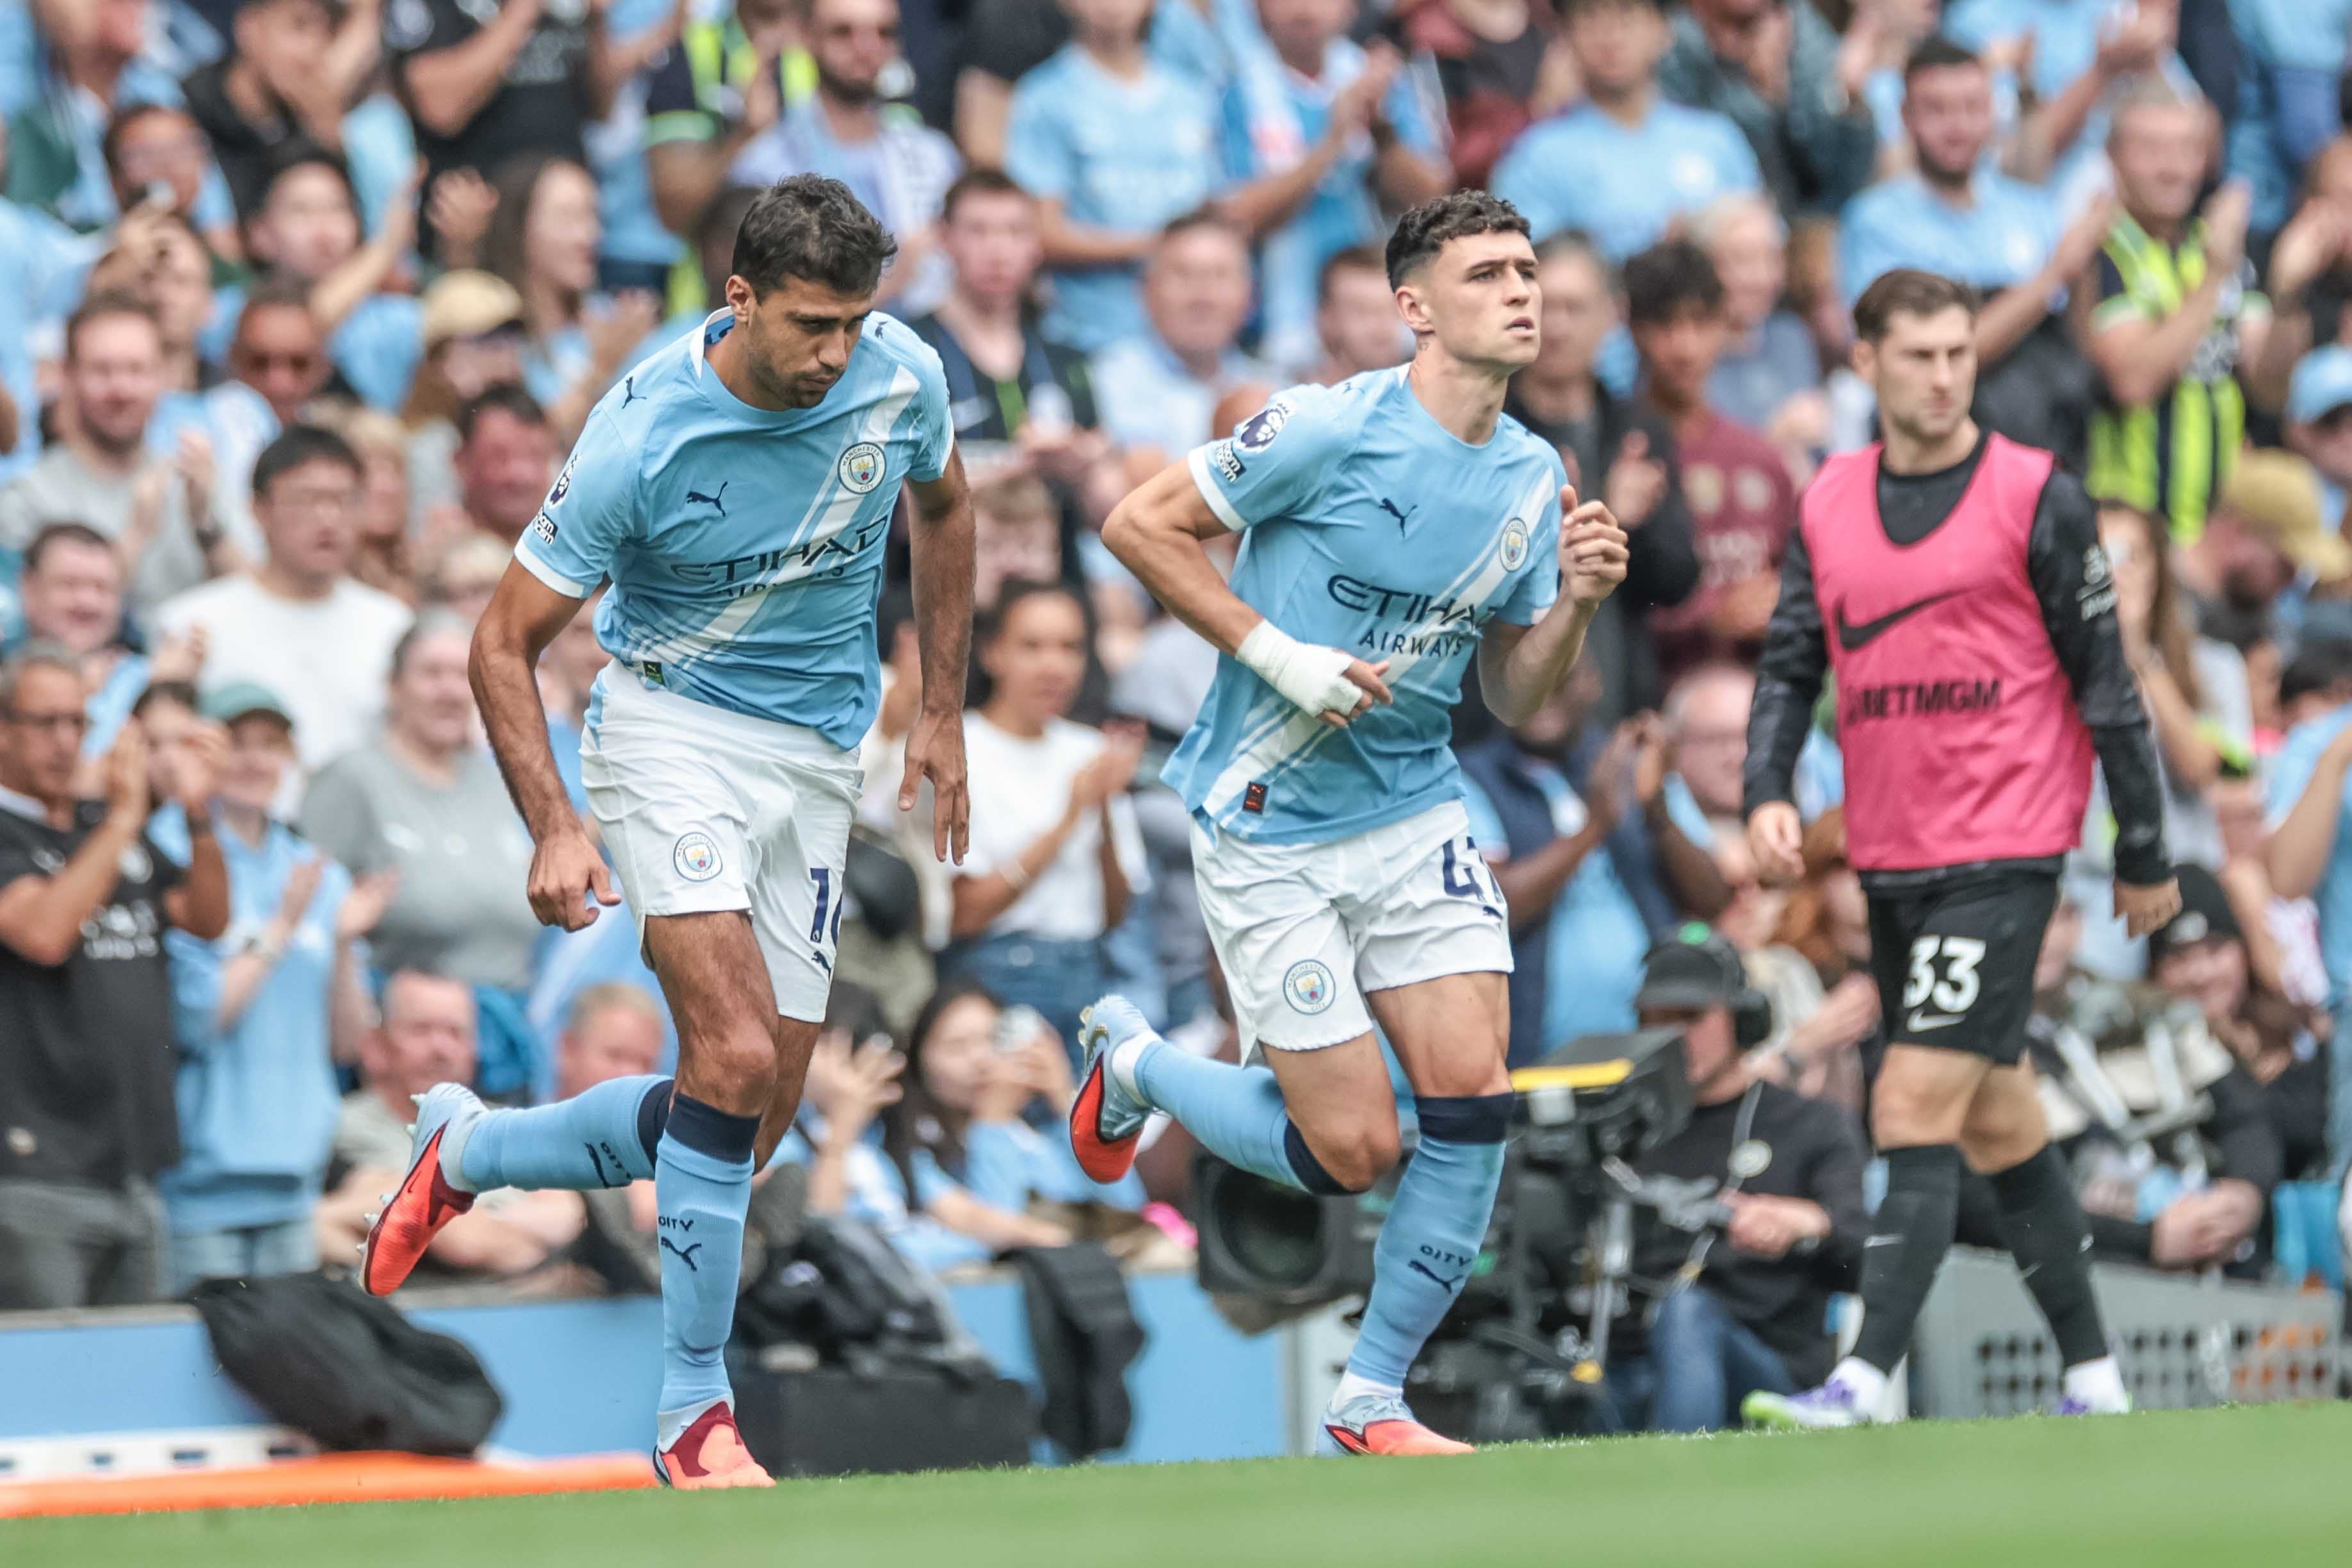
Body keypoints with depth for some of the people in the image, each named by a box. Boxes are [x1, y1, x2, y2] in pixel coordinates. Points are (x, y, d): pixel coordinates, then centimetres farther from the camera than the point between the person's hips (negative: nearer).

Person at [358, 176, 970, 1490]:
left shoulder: (903, 376, -8)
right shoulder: (643, 436, -21)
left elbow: (942, 508, 16)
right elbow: (507, 644, -13)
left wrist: (944, 715, 14)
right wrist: (554, 829, -23)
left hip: (821, 761, 5)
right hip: (673, 728, -5)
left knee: (749, 1127, 4)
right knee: (735, 1055, -24)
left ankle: (468, 1149, 28)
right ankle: (694, 1408, -15)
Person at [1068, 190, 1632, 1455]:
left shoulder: (1534, 481, 4)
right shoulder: (1333, 428, -15)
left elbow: (1514, 700, 11)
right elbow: (1139, 524, -11)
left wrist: (1576, 602, -8)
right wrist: (1276, 653, -17)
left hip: (1415, 817, 6)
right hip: (1269, 830, -6)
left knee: (1474, 1100, -9)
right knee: (1353, 1149, -6)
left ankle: (1369, 1402, 6)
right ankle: (1133, 1062, 24)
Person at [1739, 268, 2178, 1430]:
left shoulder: (2038, 497, -5)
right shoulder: (1829, 504, 9)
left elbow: (2104, 679, -2)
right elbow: (1790, 663, 11)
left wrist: (2145, 852, 0)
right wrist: (1767, 794, -7)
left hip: (2002, 854, -6)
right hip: (1887, 857, 6)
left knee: (1915, 1108, -15)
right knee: (1996, 1119, 12)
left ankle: (1864, 1383, -21)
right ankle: (2091, 1374, 21)